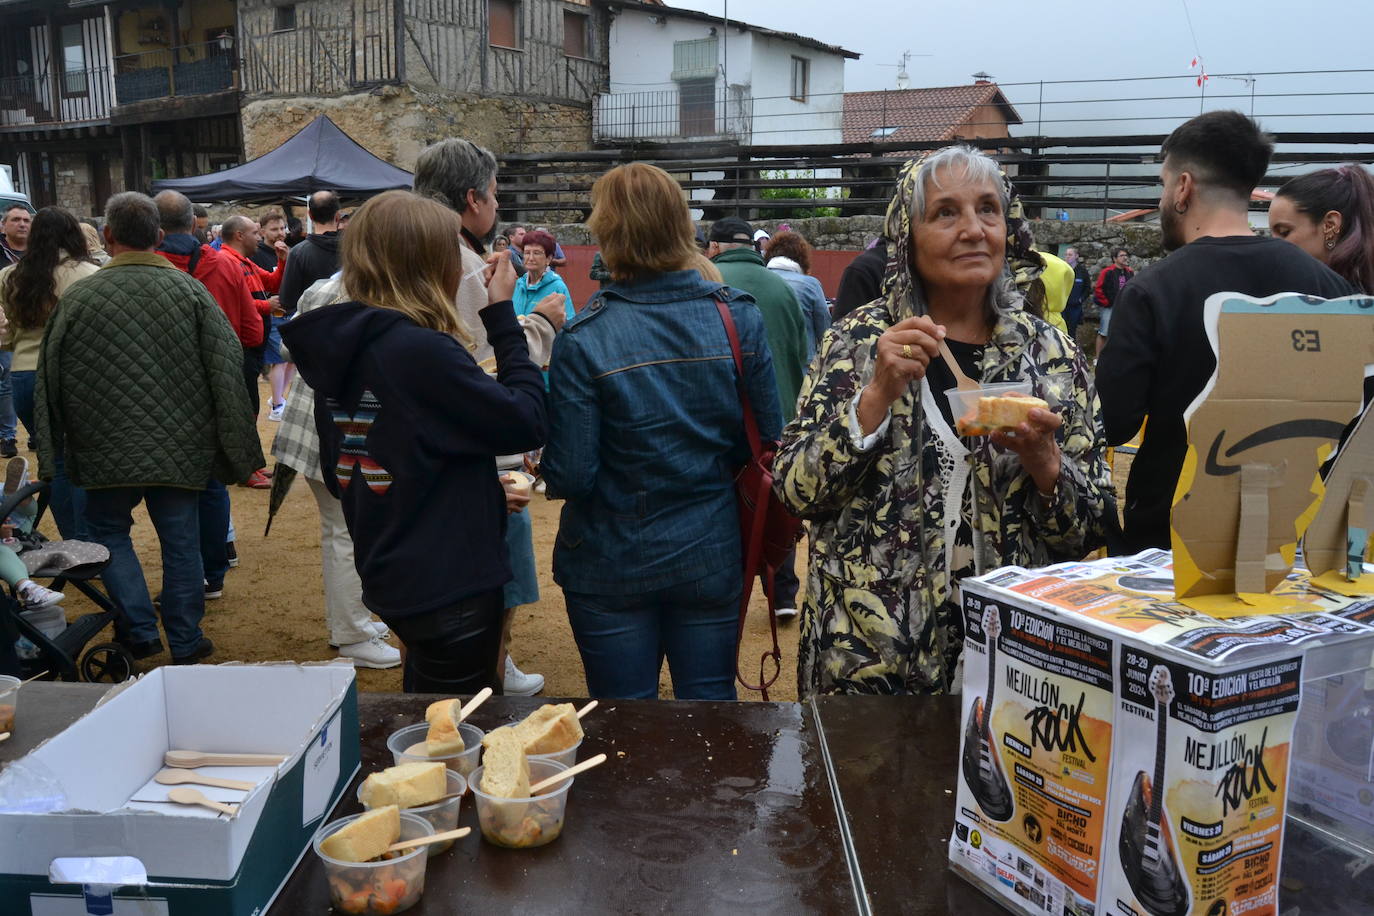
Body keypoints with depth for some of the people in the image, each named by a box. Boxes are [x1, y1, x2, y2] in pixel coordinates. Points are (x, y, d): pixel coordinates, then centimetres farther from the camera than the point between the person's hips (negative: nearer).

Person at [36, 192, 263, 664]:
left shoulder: (77, 297, -7)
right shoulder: (190, 291, -6)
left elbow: (51, 381, 1)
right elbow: (227, 370, -6)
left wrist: (51, 452, 12)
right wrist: (237, 449, 1)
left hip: (107, 450, 0)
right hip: (180, 449, 1)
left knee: (109, 531, 19)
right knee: (181, 541, 10)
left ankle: (141, 630, 12)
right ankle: (184, 643, 19)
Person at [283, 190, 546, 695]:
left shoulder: (340, 346, 2)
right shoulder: (422, 352, -24)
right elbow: (526, 421, -19)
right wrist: (503, 315, -11)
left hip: (388, 575, 8)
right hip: (450, 584, -8)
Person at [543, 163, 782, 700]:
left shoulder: (583, 340, -16)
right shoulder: (739, 317, -8)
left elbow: (569, 478, -16)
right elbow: (768, 444, -2)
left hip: (613, 565, -2)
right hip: (713, 556, 2)